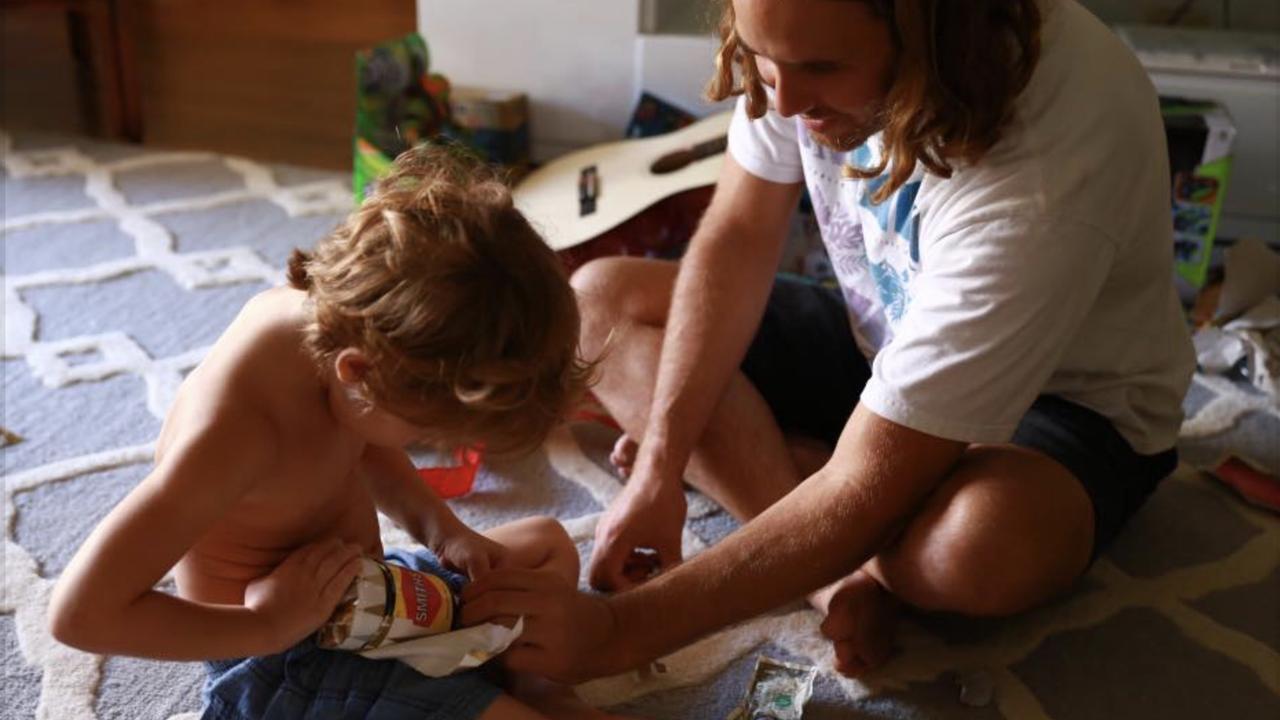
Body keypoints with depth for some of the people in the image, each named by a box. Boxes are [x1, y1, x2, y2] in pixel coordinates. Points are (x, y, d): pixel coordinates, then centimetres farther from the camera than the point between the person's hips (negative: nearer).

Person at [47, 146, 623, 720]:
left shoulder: (329, 313, -12)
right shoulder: (238, 434, -35)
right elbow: (81, 613, -34)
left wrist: (438, 526, -5)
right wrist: (268, 625, -27)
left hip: (356, 590, 8)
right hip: (287, 670, -8)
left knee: (548, 545, 19)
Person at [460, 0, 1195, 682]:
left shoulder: (1044, 177, -38)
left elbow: (867, 496, -36)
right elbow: (739, 239, -10)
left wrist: (620, 629, -33)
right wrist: (660, 466, -20)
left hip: (1065, 396, -6)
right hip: (882, 340, 6)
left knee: (985, 543, -42)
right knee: (600, 300, -6)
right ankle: (837, 565, -17)